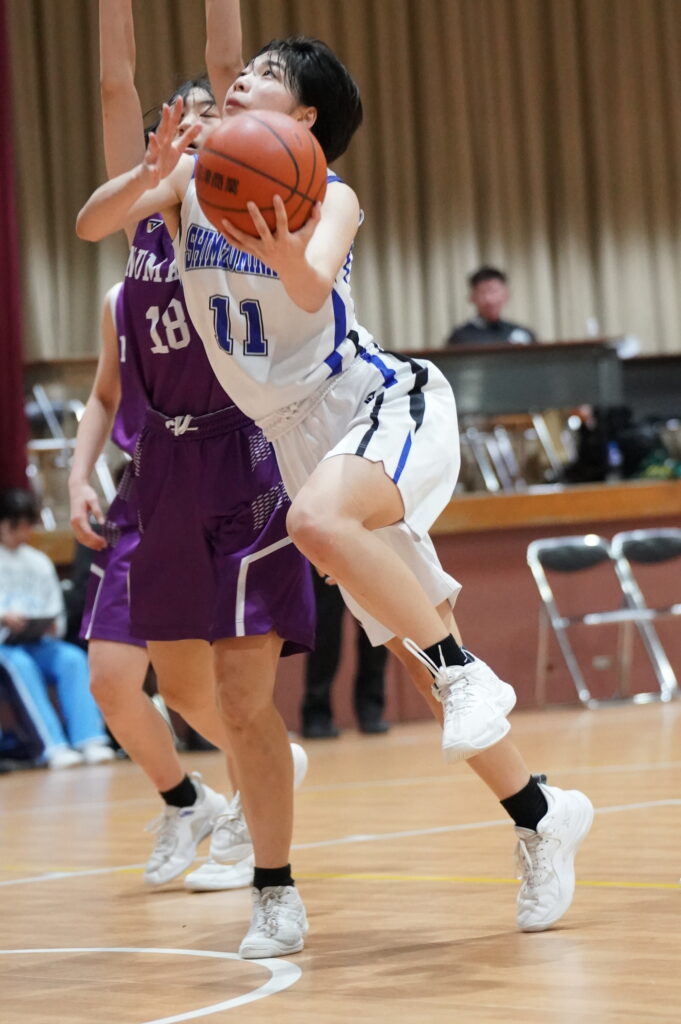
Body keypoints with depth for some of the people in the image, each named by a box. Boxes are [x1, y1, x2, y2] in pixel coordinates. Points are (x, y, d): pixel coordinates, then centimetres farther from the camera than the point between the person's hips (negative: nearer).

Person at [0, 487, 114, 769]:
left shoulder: (40, 563, 21)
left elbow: (56, 614, 20)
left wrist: (53, 626, -3)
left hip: (37, 643, 4)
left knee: (73, 658, -26)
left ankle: (90, 740, -34)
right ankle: (53, 746, -44)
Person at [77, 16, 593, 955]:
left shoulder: (329, 198, -11)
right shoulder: (192, 177, 3)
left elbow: (314, 291, -31)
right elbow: (91, 224, -11)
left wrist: (288, 257, -54)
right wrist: (152, 172, -30)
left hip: (390, 407, -6)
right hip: (307, 438, 6)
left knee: (317, 519, -38)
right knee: (415, 660, 7)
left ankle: (466, 671, -23)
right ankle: (542, 818, 18)